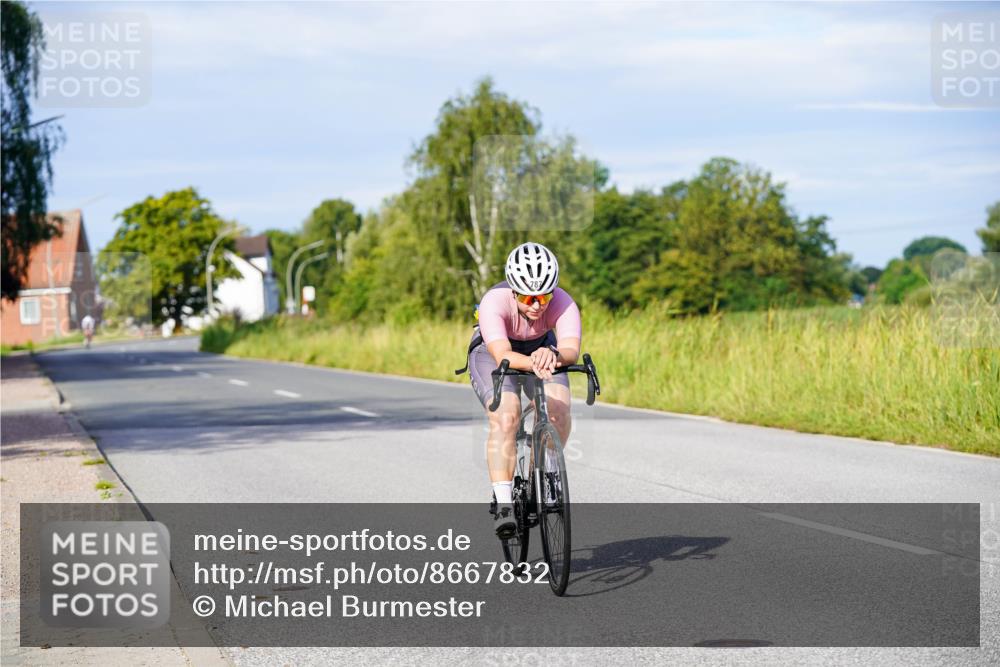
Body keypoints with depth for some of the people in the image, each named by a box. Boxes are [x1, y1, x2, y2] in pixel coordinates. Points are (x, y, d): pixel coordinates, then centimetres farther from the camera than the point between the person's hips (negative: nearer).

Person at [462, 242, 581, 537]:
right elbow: (503, 356, -48)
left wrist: (553, 354, -69)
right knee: (505, 419, -26)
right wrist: (533, 364, -68)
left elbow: (572, 349, -46)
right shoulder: (495, 302, -37)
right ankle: (503, 504, -22)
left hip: (542, 349, 2)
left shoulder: (562, 303, -31)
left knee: (559, 410, -23)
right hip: (492, 353, -2)